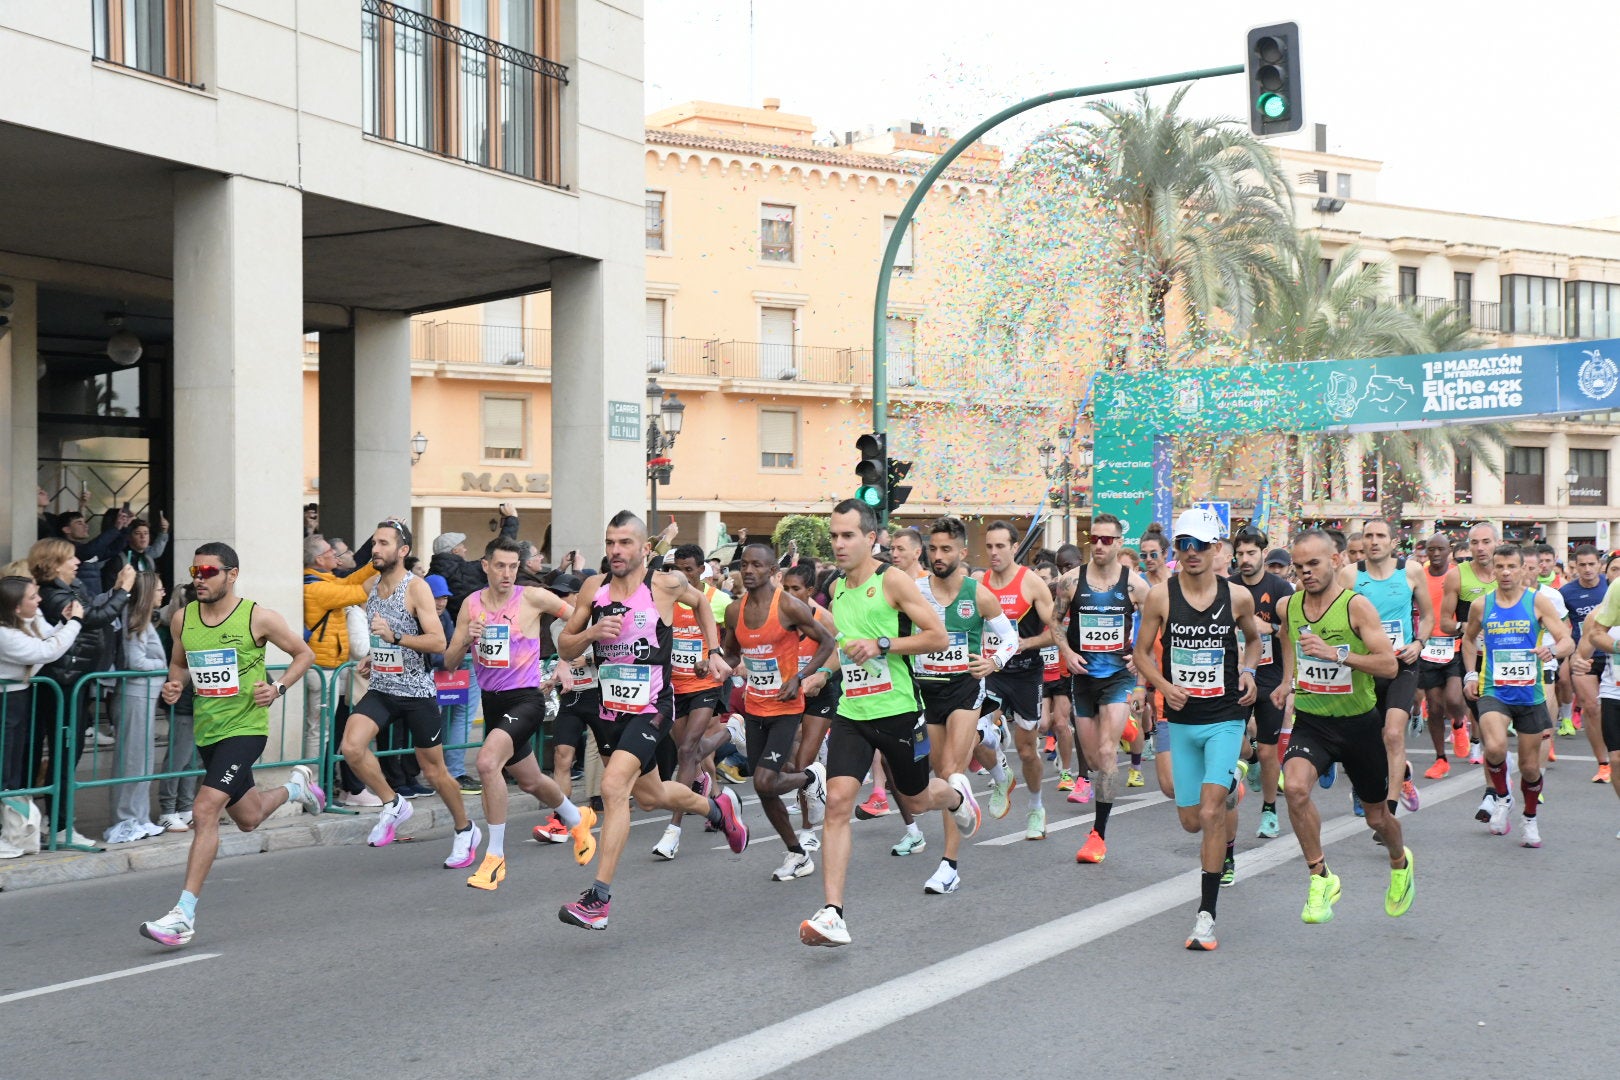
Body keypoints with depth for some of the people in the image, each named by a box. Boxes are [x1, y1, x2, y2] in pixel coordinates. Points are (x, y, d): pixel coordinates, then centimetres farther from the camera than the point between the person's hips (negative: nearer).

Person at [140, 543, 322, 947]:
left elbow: (304, 654, 2)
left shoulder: (257, 617, -10)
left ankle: (184, 914, -16)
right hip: (207, 731, 6)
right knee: (248, 819, 20)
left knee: (205, 811, -20)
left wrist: (278, 687, -14)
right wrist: (174, 685, -2)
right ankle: (296, 785, 52)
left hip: (245, 727, -6)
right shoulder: (182, 619, 3)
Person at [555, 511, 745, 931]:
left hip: (651, 708, -5)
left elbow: (701, 602, 15)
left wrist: (713, 653, 9)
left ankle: (599, 897, -20)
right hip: (608, 708, 5)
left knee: (613, 786, -24)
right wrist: (591, 633, -16)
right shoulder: (594, 587, -1)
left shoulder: (667, 584, -8)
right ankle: (717, 808, 52)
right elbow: (565, 649, 3)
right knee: (649, 796, 22)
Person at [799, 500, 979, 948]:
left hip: (897, 711, -4)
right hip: (851, 713, 4)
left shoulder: (893, 580, -11)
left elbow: (938, 637, -14)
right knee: (837, 801, -13)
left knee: (916, 801, 15)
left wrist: (881, 646, -22)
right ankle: (833, 914, -17)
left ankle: (956, 793, 54)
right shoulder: (838, 588, 9)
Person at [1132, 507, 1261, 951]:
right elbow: (1142, 652, 4)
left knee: (1210, 813, -16)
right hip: (1182, 720, 2)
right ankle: (1230, 789, 47)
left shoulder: (1238, 597, -2)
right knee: (1191, 821, 9)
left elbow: (1253, 639, 18)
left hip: (1225, 719, -2)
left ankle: (1206, 915, -9)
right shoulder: (1160, 596, -5)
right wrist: (1163, 685, -13)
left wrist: (1248, 671, -1)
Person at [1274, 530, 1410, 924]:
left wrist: (1336, 653, -31)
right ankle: (1321, 878, -13)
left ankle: (1400, 863, 49)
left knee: (1376, 816, 14)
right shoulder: (1289, 607, -1)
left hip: (1358, 724, -2)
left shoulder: (1356, 606, -15)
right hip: (1310, 722, 2)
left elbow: (1390, 665, -21)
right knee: (1295, 786, -28)